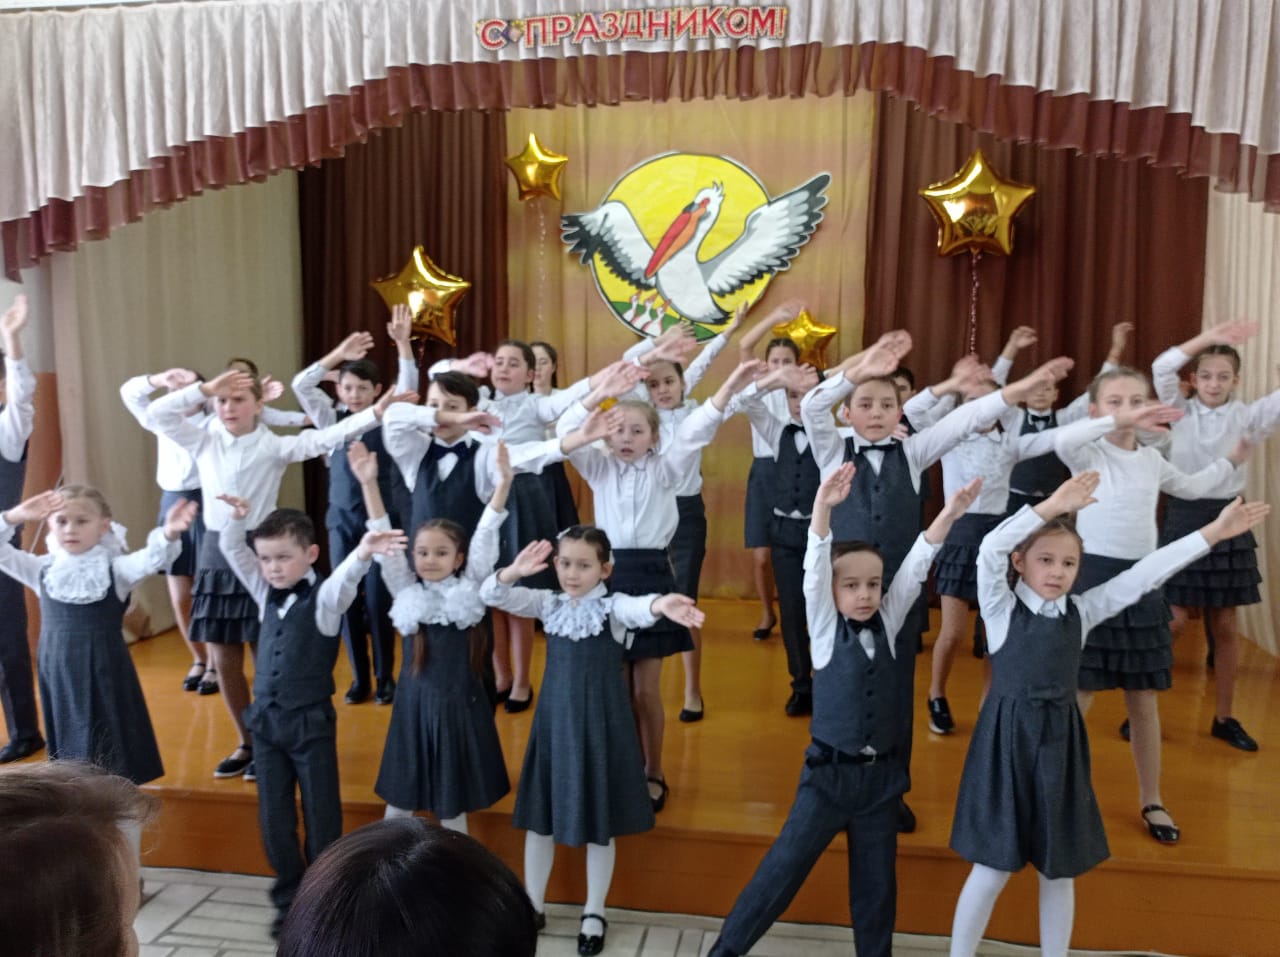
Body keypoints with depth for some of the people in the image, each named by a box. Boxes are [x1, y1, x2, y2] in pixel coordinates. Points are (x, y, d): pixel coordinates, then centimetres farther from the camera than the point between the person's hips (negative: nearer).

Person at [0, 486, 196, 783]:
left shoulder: (114, 568, -7)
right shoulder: (42, 569, 4)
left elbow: (150, 560, -24)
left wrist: (168, 534, -46)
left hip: (104, 671, -3)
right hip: (58, 671, 3)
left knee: (111, 747, 4)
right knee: (68, 743, 13)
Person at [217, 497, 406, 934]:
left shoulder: (325, 597, -11)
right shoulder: (266, 593, 6)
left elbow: (345, 577, -32)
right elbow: (232, 553, 4)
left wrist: (363, 553, -54)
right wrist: (237, 520, -17)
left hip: (311, 721, -5)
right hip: (266, 720, 5)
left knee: (322, 818, 6)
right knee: (273, 819, 11)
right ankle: (290, 899, 28)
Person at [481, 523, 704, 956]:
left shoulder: (613, 606, -11)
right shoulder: (548, 603, -1)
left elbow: (637, 608, -34)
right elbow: (491, 595, -11)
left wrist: (659, 605, -59)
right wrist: (514, 571, -33)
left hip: (601, 722, -3)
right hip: (554, 718, 3)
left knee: (600, 821, 9)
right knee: (540, 815, 13)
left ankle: (594, 914, 29)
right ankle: (532, 905, 33)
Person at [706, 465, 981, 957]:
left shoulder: (887, 624, 3)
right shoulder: (825, 628, -6)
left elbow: (914, 569, -6)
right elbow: (814, 570, -21)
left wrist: (949, 513, -17)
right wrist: (822, 508, -36)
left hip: (882, 775, 3)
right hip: (829, 773, -3)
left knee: (876, 884, 13)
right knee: (782, 869, 0)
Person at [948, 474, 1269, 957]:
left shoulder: (1081, 611, 4)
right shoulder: (1002, 608, -8)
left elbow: (1144, 575, 0)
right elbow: (989, 551, -26)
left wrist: (1213, 533, -3)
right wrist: (1050, 507, -33)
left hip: (1060, 743, 4)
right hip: (1007, 741, -4)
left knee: (1059, 870, 14)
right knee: (992, 870, 3)